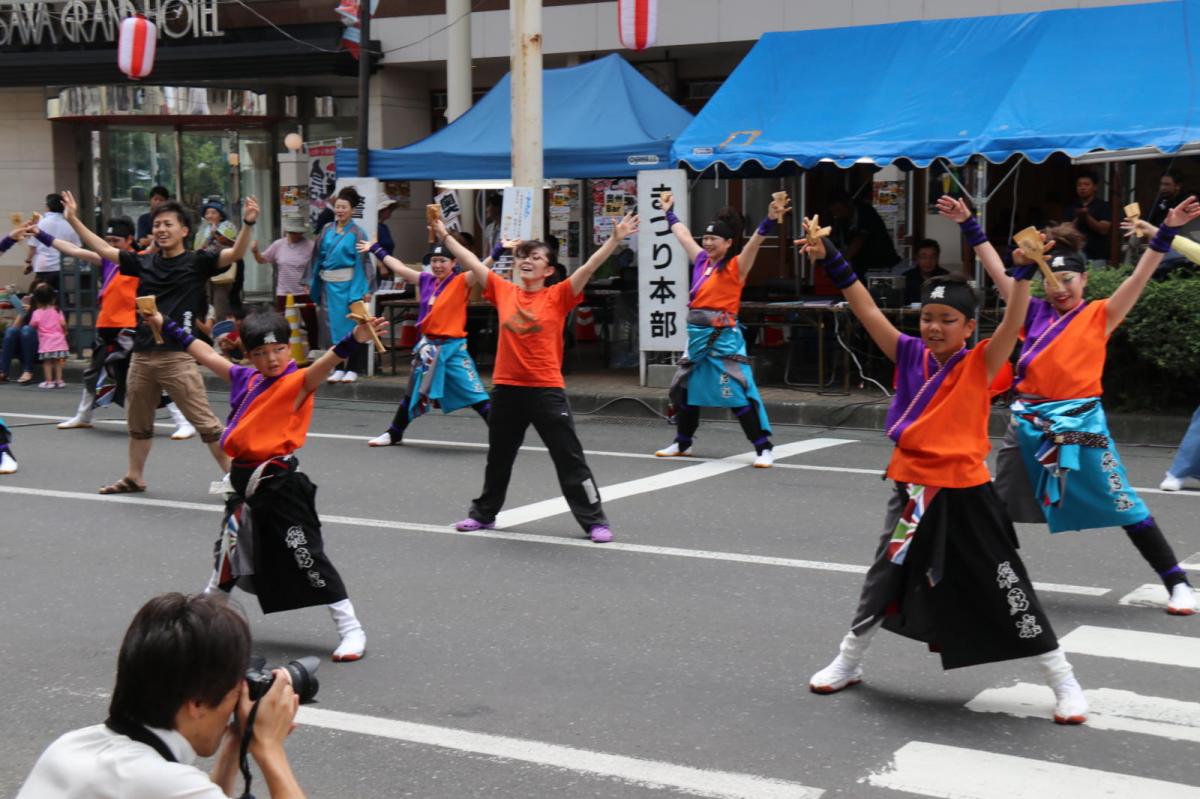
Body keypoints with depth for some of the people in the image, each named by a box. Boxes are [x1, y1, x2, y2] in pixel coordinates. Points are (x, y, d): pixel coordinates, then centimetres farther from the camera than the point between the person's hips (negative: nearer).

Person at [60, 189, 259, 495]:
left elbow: (235, 253, -16)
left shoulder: (197, 262, -3)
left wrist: (248, 223, -32)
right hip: (142, 355, 6)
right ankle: (134, 478, 33)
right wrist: (74, 220, 20)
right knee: (138, 421, 18)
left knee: (205, 422, -6)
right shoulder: (144, 262, 11)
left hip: (178, 357, -6)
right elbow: (103, 249, 19)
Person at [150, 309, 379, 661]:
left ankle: (351, 630, 0)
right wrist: (166, 325, 31)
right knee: (229, 551, 24)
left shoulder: (297, 382, -10)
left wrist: (353, 340, -50)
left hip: (280, 483, -7)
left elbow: (322, 367, -31)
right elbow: (207, 355, 23)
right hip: (244, 480, 7)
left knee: (306, 556, -8)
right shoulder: (245, 378, 9)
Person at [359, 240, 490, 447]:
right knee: (413, 393, 21)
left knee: (476, 396, -10)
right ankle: (394, 433, 36)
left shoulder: (461, 282, -9)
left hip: (453, 347, -6)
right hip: (428, 346, 6)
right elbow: (399, 268, 16)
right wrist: (375, 249, 24)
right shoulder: (426, 280, 6)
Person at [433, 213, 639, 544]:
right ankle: (483, 514, 35)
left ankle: (594, 521, 7)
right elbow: (471, 262, 11)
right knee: (498, 459, 19)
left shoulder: (558, 297, -3)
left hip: (547, 391, -3)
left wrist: (615, 239, -20)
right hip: (506, 389, 3)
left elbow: (589, 267, -11)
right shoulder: (504, 291, 5)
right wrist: (444, 235, 13)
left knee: (570, 459, 0)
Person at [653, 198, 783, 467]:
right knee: (685, 388, 17)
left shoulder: (735, 266, -8)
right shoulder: (701, 260, 11)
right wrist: (669, 212, 38)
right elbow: (683, 234, 26)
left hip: (724, 337, -8)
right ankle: (682, 443, 34)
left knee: (738, 392, -12)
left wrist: (770, 221, -40)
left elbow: (754, 242, -24)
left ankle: (764, 449, -8)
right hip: (697, 335, 8)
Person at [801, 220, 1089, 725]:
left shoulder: (981, 365, -7)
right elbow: (867, 311, -1)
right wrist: (830, 260, -8)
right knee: (885, 580, 18)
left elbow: (1014, 323, -22)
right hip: (912, 491, 4)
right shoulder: (910, 356, 2)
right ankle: (847, 663, 37)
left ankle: (1064, 683, 12)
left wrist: (1024, 272, -36)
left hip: (965, 496, -4)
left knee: (1007, 592, 0)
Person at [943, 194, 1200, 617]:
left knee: (1125, 506, -3)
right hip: (1029, 422, 4)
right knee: (997, 506, 11)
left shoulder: (1100, 315, 0)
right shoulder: (1035, 311, 8)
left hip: (1080, 423, -4)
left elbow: (1139, 277, -10)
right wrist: (969, 225, 1)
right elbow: (997, 271, 6)